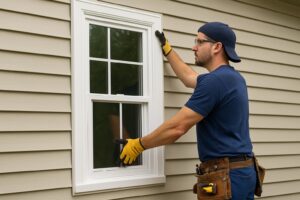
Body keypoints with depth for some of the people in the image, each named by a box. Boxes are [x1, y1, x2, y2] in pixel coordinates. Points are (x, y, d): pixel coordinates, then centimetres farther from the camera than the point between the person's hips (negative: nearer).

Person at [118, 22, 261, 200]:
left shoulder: (215, 80, -17)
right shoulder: (233, 77, 14)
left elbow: (177, 128, -17)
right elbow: (189, 78, 32)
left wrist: (138, 145, -4)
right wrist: (167, 48, 40)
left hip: (226, 175, -10)